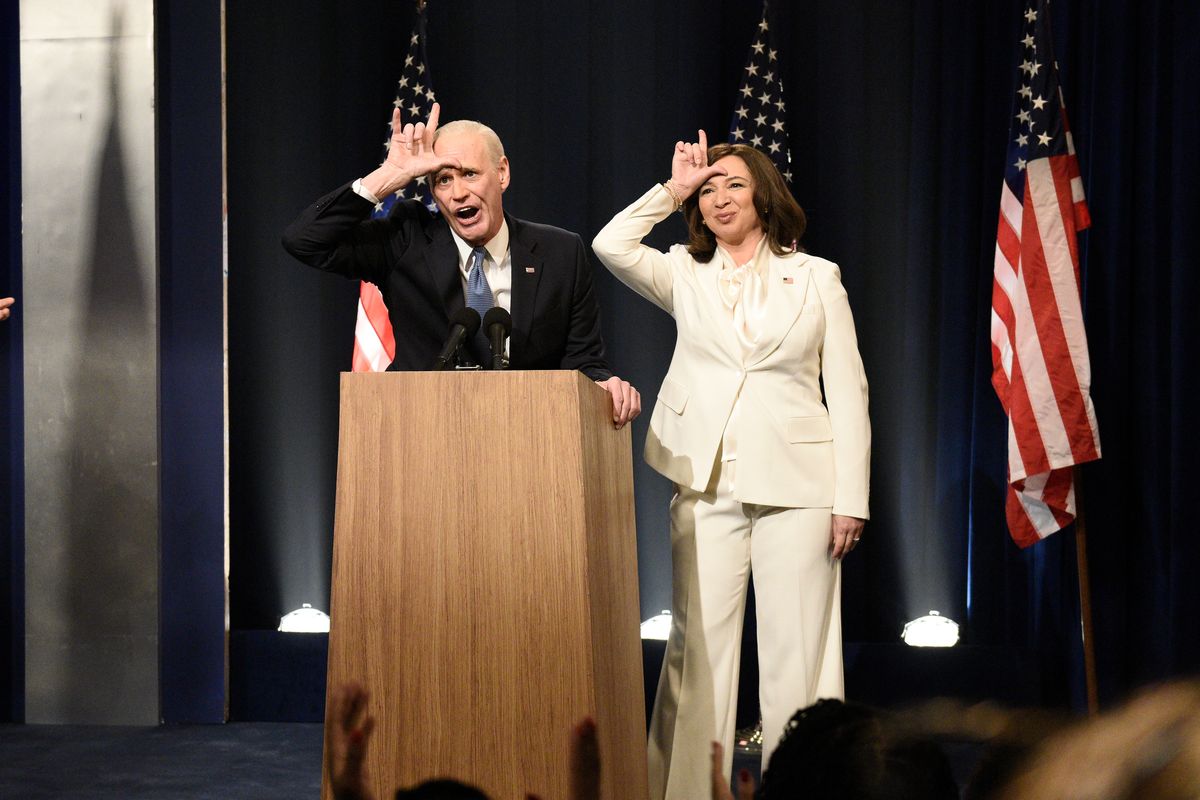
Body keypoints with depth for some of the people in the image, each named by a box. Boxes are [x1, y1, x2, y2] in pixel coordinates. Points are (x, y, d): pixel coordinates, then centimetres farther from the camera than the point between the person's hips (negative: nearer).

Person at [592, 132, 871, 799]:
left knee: (797, 653, -3)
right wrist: (674, 188, 3)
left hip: (796, 485, -1)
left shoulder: (817, 276, 9)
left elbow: (848, 390, 6)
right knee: (699, 649, -2)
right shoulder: (685, 277, 12)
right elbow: (612, 245, -6)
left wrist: (852, 498, -1)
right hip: (708, 486, 1)